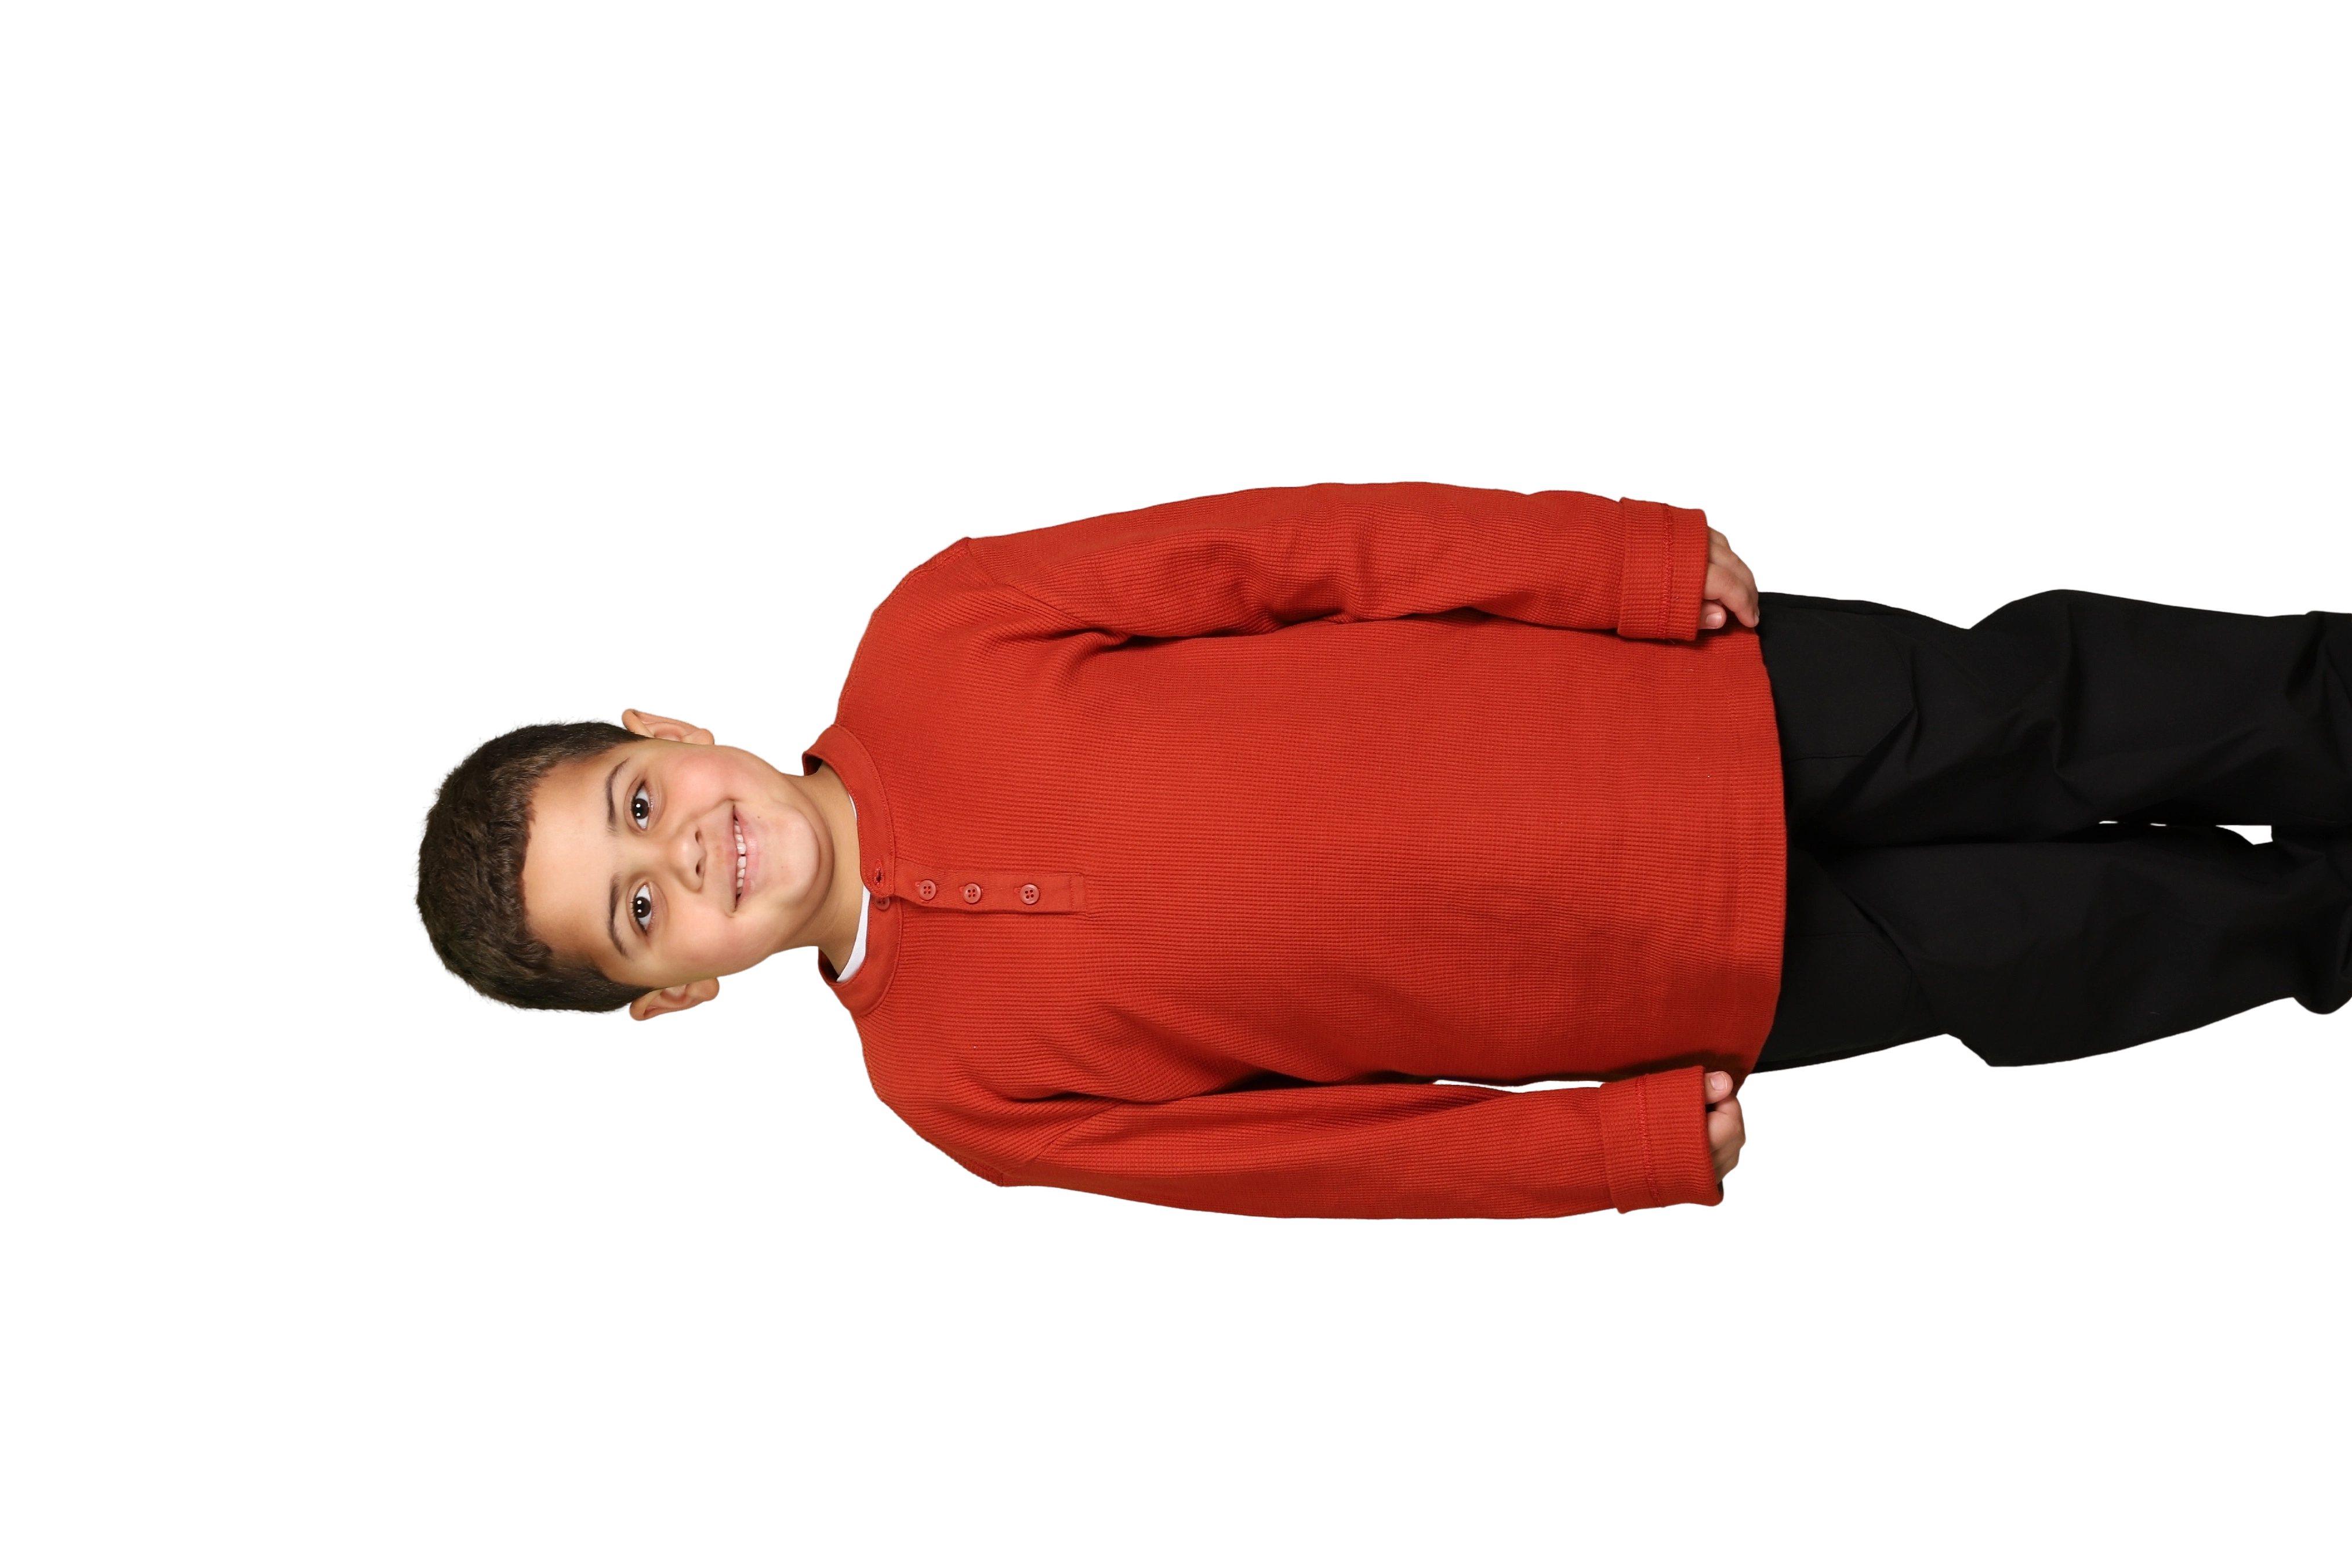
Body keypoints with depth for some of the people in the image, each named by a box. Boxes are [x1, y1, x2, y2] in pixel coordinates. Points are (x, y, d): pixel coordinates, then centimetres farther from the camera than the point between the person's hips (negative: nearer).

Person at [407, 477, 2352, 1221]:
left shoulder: (924, 651, -11)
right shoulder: (956, 1078, -10)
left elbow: (1277, 543, -10)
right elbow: (1329, 1154, -7)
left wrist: (1631, 557, -14)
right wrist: (1640, 1144, -12)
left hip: (1702, 700, 1)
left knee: (2057, 705, 0)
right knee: (2071, 948, 1)